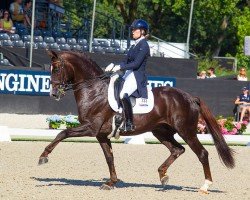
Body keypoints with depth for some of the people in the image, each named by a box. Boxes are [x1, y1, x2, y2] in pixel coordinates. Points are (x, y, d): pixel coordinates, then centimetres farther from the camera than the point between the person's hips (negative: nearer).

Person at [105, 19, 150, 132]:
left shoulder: (143, 45, -10)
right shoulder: (135, 45, 17)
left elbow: (136, 64, -18)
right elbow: (127, 62, 18)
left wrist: (120, 67, -21)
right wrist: (114, 65, 4)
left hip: (137, 77, -10)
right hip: (128, 75, 10)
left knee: (123, 95, -33)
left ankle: (129, 124, -28)